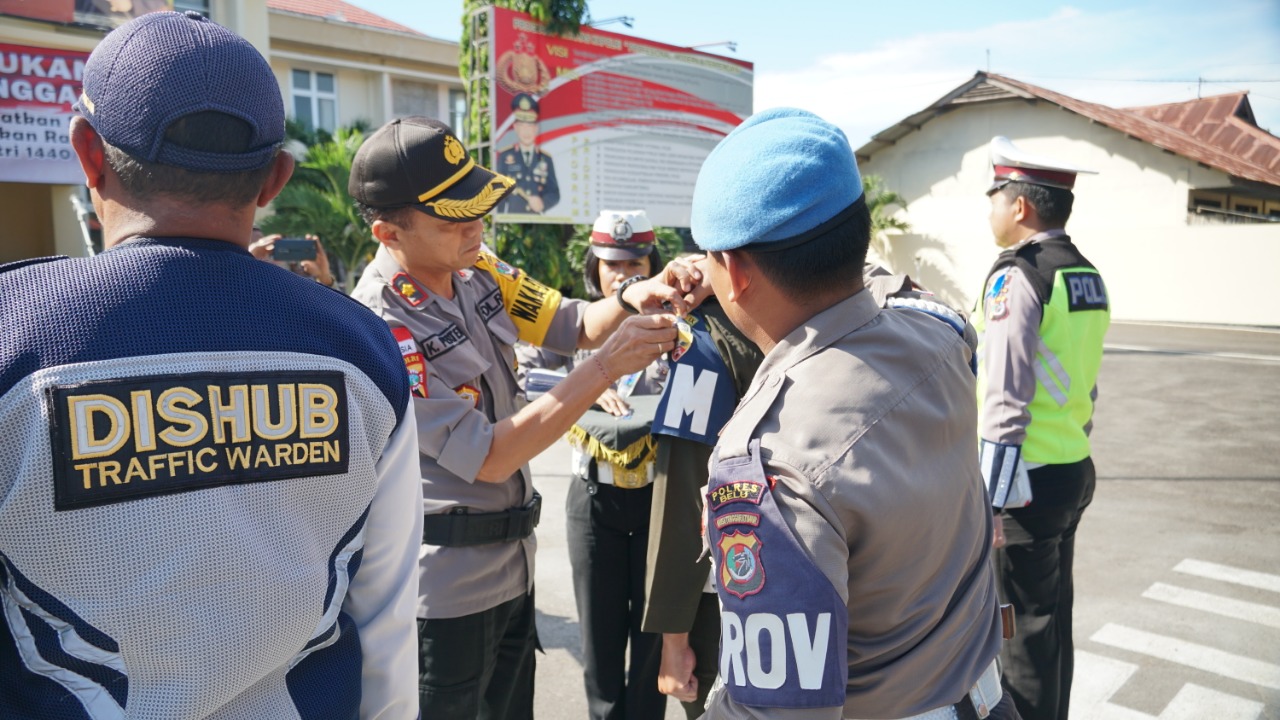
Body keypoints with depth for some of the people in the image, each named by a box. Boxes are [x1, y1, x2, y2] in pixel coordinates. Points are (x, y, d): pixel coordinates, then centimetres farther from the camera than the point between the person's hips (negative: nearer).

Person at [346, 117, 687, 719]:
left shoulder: (477, 268, -3)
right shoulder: (379, 329, -24)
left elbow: (575, 327, 5)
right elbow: (487, 458, -25)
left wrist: (627, 299, -17)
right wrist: (607, 367, -28)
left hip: (513, 563, 7)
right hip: (446, 591, -7)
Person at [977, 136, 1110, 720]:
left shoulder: (1017, 275, -17)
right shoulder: (1086, 276, 10)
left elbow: (1005, 399, -21)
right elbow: (1084, 383, 15)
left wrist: (988, 497, -19)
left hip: (1027, 478, -9)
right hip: (1074, 470, 9)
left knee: (1023, 622, 4)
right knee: (1055, 613, 20)